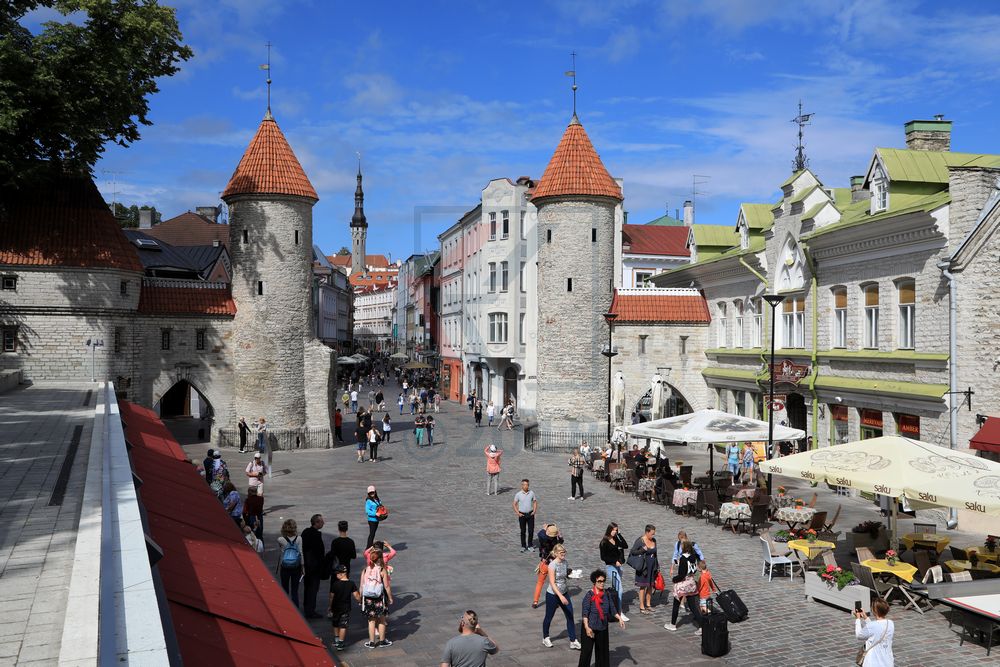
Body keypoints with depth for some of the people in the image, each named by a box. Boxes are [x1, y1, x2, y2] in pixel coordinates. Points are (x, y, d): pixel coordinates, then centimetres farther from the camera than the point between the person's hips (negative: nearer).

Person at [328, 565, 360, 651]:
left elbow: (332, 597, -8)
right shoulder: (351, 584, -9)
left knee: (336, 625, 20)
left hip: (336, 607, -1)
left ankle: (336, 640, 29)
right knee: (343, 626, 5)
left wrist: (330, 607, 5)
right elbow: (356, 596, -8)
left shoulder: (335, 584, -14)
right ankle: (340, 644, 4)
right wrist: (360, 601, 12)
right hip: (346, 608, 1)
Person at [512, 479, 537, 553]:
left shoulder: (532, 493, -2)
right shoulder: (518, 494, -7)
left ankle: (530, 545, 19)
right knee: (523, 531, 6)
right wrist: (518, 513, -8)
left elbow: (535, 502, 9)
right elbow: (515, 504, 0)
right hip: (522, 515, -2)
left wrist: (534, 511, -2)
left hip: (530, 514, 2)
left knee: (531, 530, 3)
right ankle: (523, 546, 16)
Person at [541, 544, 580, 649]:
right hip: (552, 594, -6)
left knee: (570, 616, 1)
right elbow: (552, 583, -26)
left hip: (564, 593, 6)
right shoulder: (552, 565, -21)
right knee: (549, 617, 11)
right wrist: (560, 596, -33)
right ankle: (545, 638, 33)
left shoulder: (565, 562, 0)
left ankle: (573, 641, 8)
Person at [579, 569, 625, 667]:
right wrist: (587, 627, -23)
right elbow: (585, 613, -17)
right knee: (587, 649, 0)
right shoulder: (589, 595, -14)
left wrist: (619, 618, 2)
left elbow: (612, 608, 13)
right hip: (591, 627, -5)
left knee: (603, 649, 15)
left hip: (603, 627, 5)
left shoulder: (606, 594, 2)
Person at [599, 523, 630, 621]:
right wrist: (615, 561, -18)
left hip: (618, 566, 7)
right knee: (618, 589, -10)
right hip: (610, 566, -7)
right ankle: (619, 612, -8)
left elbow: (625, 546, -2)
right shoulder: (604, 542, -9)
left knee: (615, 588, 10)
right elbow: (603, 557, -11)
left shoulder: (616, 540, 10)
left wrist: (619, 535, -5)